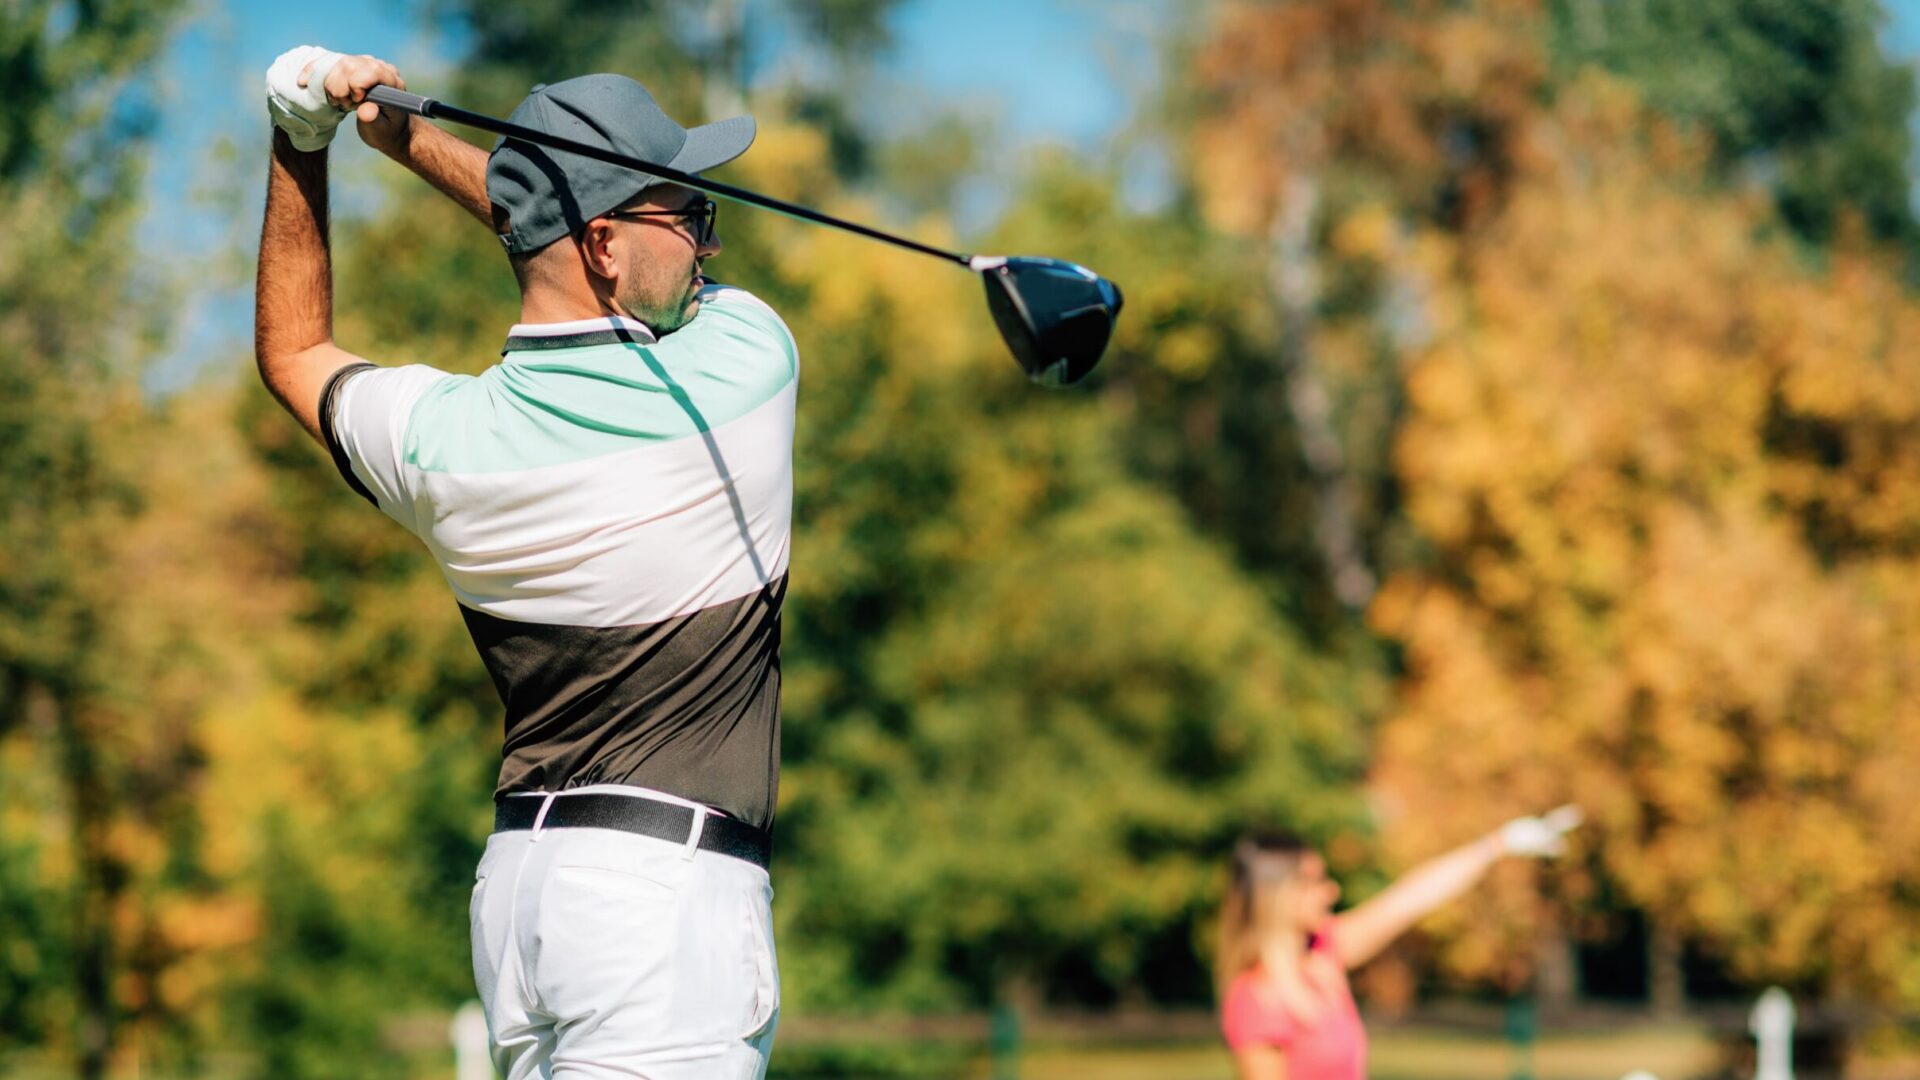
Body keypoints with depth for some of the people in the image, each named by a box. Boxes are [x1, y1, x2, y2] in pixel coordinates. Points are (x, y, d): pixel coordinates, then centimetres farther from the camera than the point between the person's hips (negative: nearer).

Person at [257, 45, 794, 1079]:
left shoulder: (441, 441, 0)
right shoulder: (746, 365, -7)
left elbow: (292, 351, 23)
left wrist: (300, 140, 19)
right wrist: (412, 139, 15)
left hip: (514, 877, 5)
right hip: (666, 881, -5)